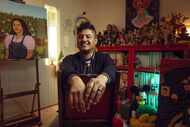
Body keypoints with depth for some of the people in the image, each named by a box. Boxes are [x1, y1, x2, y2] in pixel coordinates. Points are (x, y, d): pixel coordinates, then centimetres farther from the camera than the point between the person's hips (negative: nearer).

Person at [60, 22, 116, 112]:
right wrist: (74, 79, -40)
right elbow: (66, 69, -18)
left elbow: (111, 68, -17)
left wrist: (103, 77, -39)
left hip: (100, 107, 0)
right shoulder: (70, 59, 5)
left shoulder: (104, 58, 5)